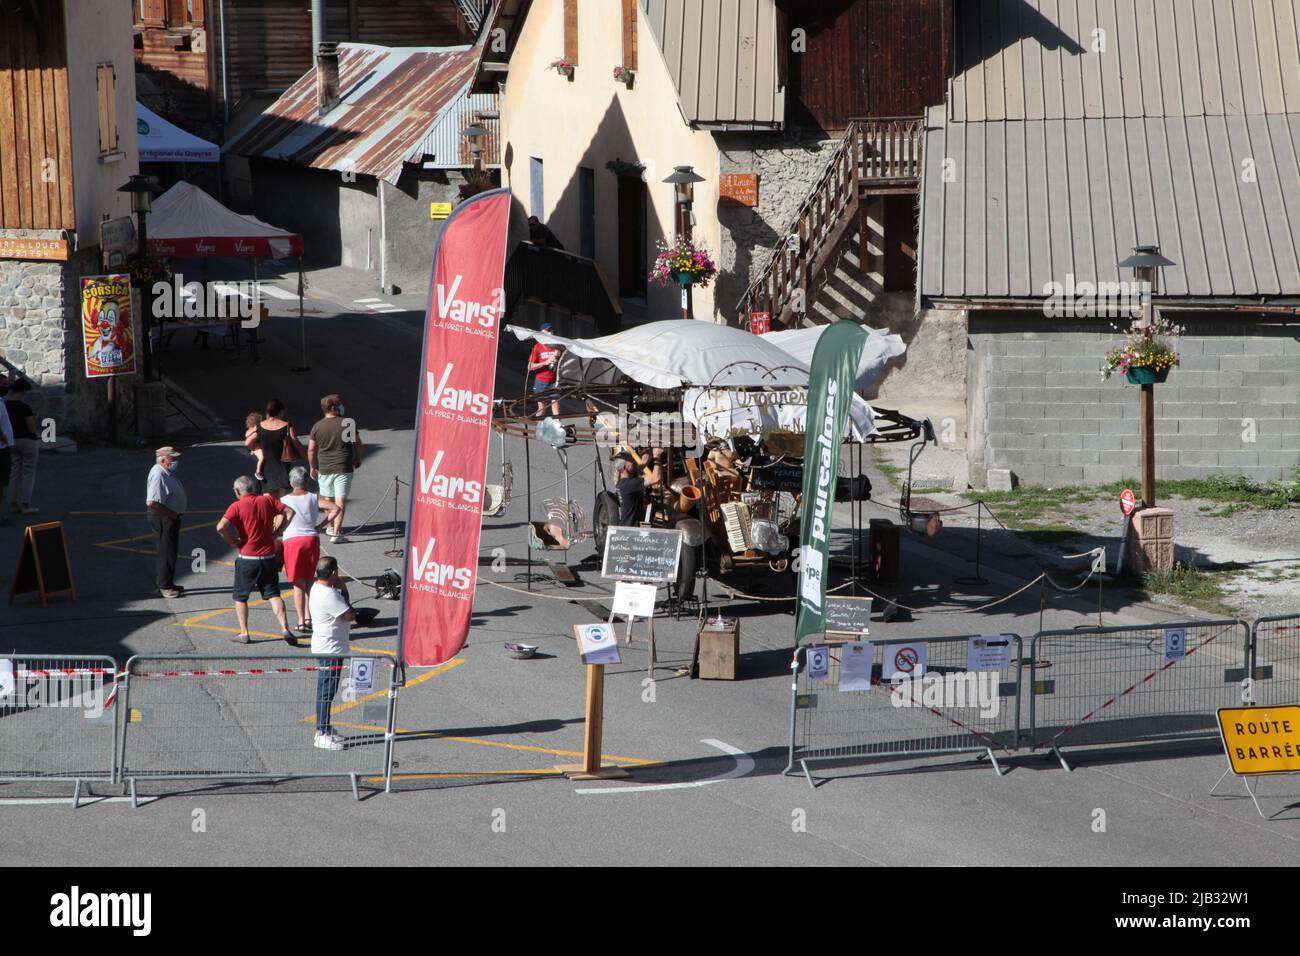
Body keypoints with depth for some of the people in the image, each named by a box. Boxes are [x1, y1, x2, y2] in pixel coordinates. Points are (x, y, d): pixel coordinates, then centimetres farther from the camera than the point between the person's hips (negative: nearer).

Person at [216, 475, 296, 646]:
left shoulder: (237, 507, -9)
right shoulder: (268, 500, 3)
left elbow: (221, 527, -22)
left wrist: (232, 542, -7)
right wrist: (275, 531, 4)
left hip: (247, 558, -3)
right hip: (269, 557, 3)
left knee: (240, 597, 12)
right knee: (273, 594, 7)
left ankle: (244, 633, 11)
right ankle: (285, 628, -7)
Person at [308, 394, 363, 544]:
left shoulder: (317, 426, -2)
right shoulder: (348, 424, -8)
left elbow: (311, 450, 1)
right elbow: (358, 445, -1)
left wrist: (313, 467, 14)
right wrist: (358, 460, 16)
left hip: (324, 469, 3)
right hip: (344, 469, -3)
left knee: (328, 500, 20)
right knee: (340, 502, -3)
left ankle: (332, 527, 35)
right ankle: (336, 534, -10)